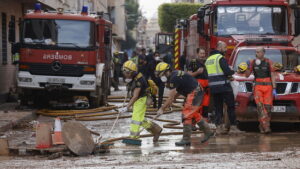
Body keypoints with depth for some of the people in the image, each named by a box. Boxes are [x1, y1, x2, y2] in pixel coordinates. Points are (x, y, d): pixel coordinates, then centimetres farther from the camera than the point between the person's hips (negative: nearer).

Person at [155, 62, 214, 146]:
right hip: (197, 92, 10)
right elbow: (178, 91, 21)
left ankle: (186, 139, -7)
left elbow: (171, 98, -18)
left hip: (194, 93, -10)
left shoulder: (174, 78, -19)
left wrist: (162, 109, -13)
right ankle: (208, 131, 35)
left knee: (186, 115, -9)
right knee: (194, 114, 23)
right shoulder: (175, 74, 11)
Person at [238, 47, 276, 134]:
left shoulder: (268, 62, 1)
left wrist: (274, 89, -6)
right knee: (260, 106, -17)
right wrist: (244, 70, -12)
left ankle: (262, 126, 7)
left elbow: (272, 76, 1)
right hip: (258, 87, 0)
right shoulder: (253, 62, 7)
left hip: (268, 87, 0)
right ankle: (266, 127, -24)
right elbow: (247, 75, 10)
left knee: (267, 107, -6)